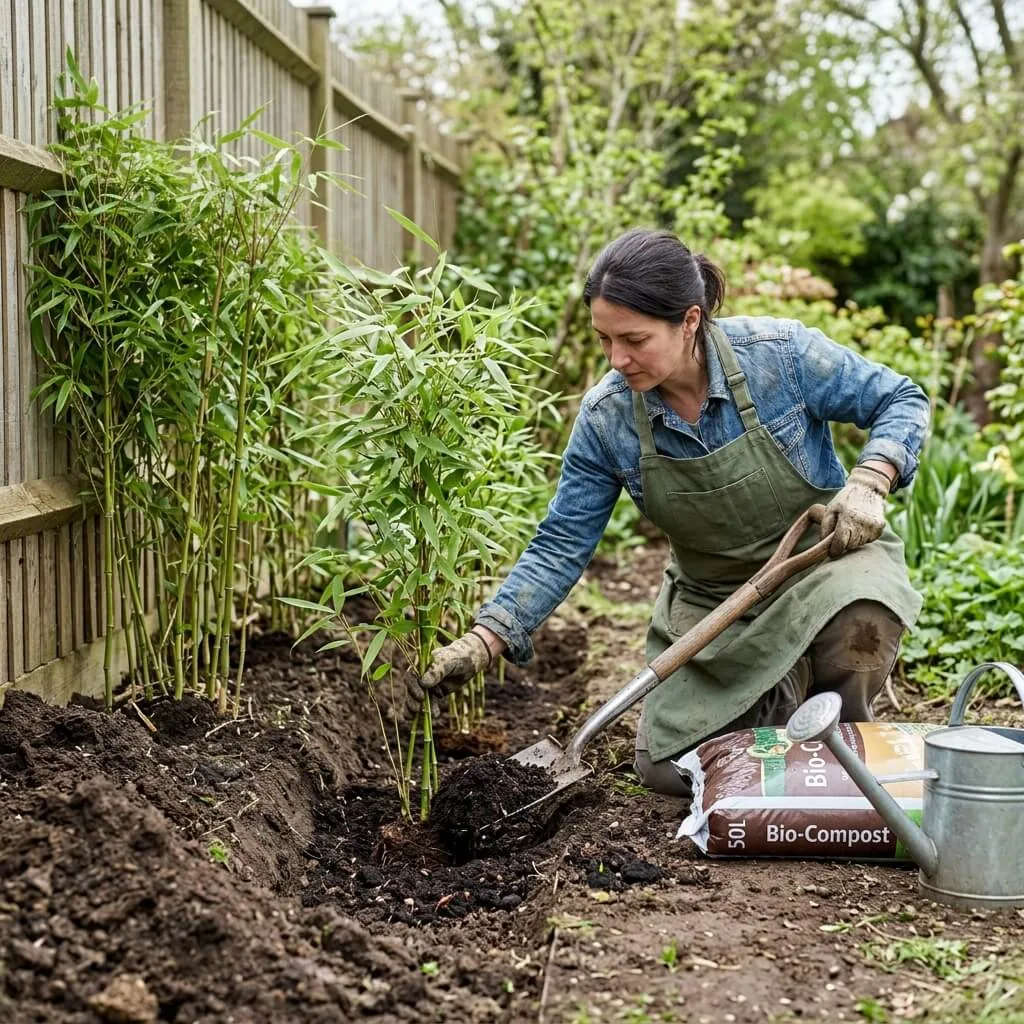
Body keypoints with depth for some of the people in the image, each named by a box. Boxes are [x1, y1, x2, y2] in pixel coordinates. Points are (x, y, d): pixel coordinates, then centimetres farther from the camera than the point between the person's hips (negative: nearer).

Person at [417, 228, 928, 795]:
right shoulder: (606, 418, -15)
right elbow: (561, 547, -10)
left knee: (859, 612, -39)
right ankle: (781, 699, 26)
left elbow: (901, 401, -9)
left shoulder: (781, 353, -23)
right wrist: (481, 642, -20)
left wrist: (867, 484, -27)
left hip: (827, 558, -3)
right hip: (711, 599, 3)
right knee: (668, 768, -4)